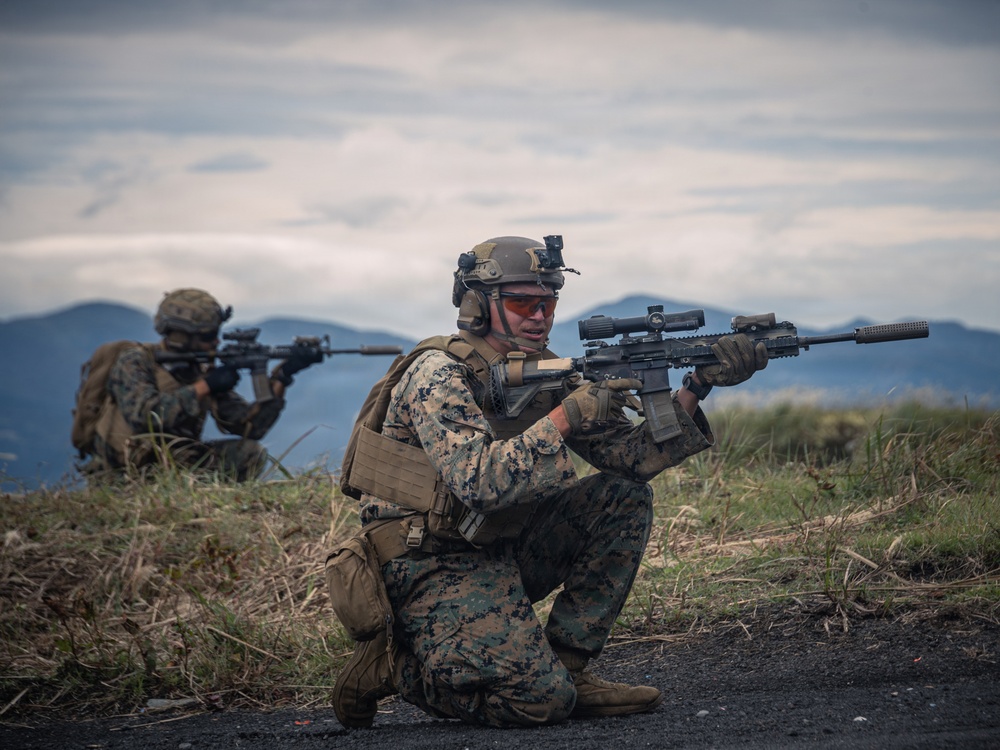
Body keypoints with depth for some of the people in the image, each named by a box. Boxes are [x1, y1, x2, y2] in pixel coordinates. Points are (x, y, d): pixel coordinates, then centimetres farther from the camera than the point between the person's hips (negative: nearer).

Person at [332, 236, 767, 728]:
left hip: (500, 551, 8)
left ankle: (566, 668, -1)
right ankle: (394, 664, 0)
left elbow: (634, 456, 2)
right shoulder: (438, 374, -18)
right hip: (431, 567, -8)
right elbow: (476, 481, -32)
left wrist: (698, 387, -11)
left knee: (625, 498, -3)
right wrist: (568, 415, -32)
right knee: (541, 699, -22)